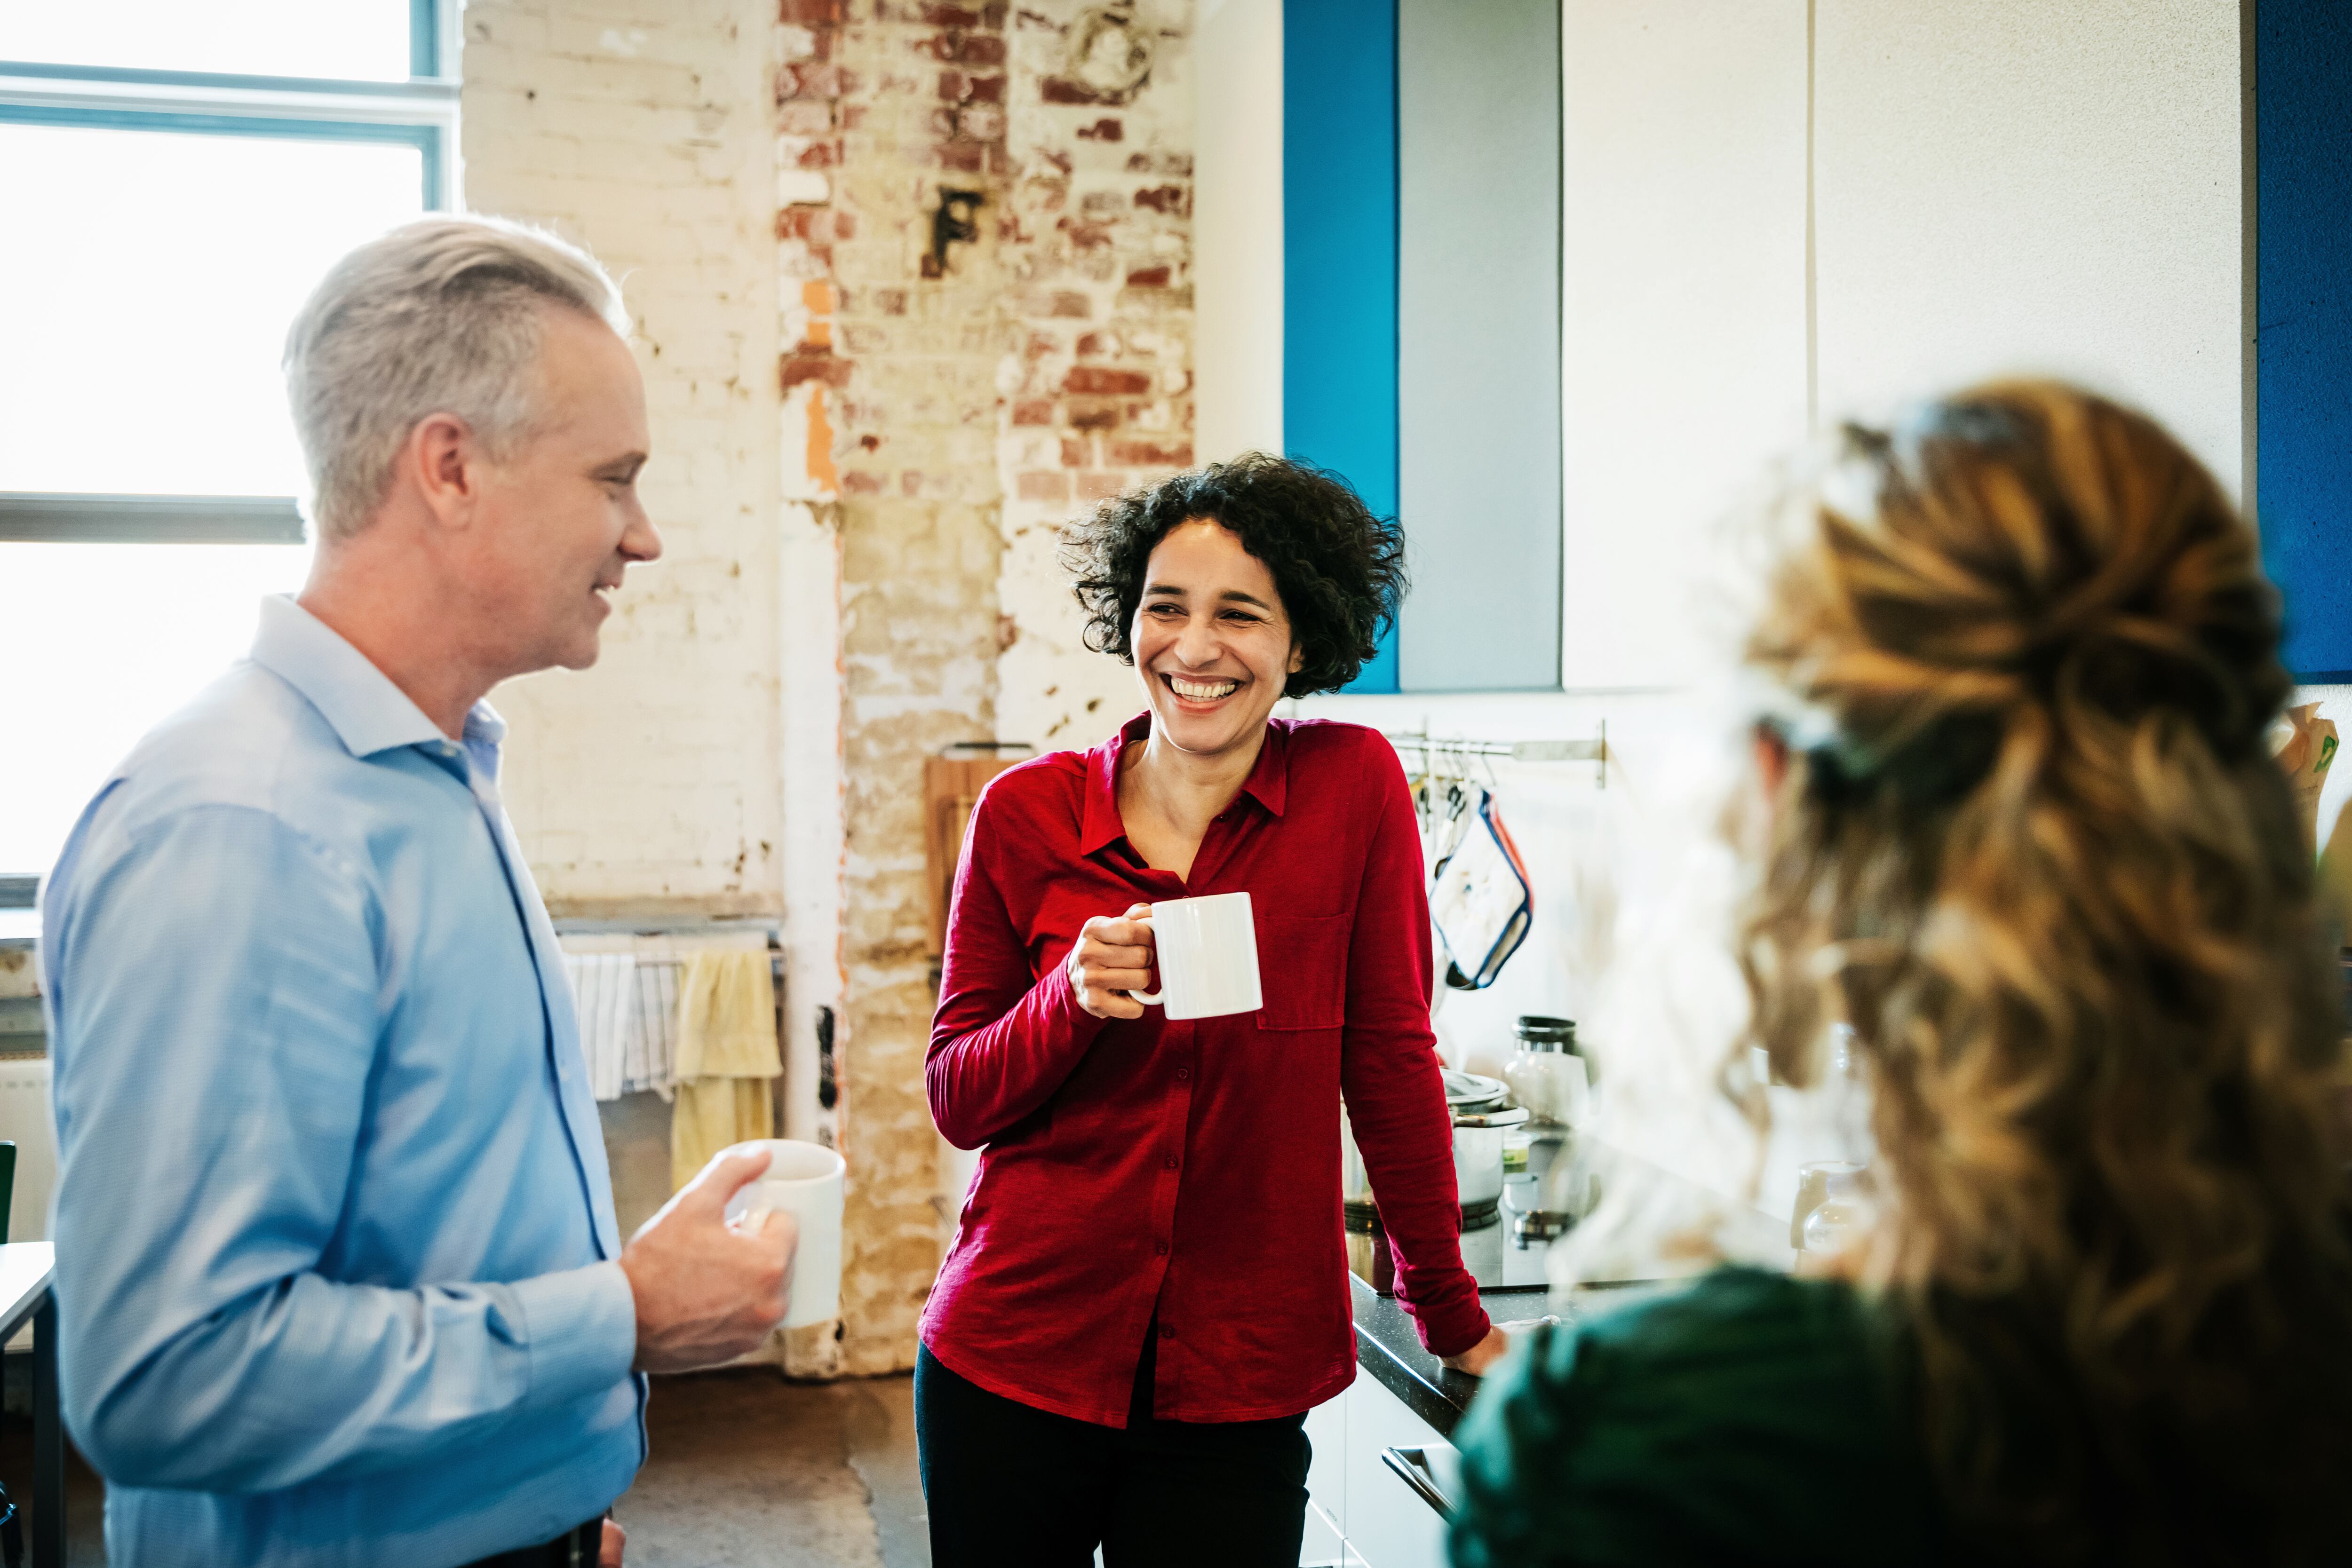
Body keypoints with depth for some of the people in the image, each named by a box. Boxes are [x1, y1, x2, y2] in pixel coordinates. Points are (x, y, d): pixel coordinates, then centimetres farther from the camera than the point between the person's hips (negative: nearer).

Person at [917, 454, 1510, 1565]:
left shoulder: (1354, 786, -6)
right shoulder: (1026, 813, -3)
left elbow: (1389, 1056, -1)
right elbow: (956, 1100, 1)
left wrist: (1452, 1314, 3)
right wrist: (1073, 999, -18)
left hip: (1240, 1388, -1)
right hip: (1011, 1359, 2)